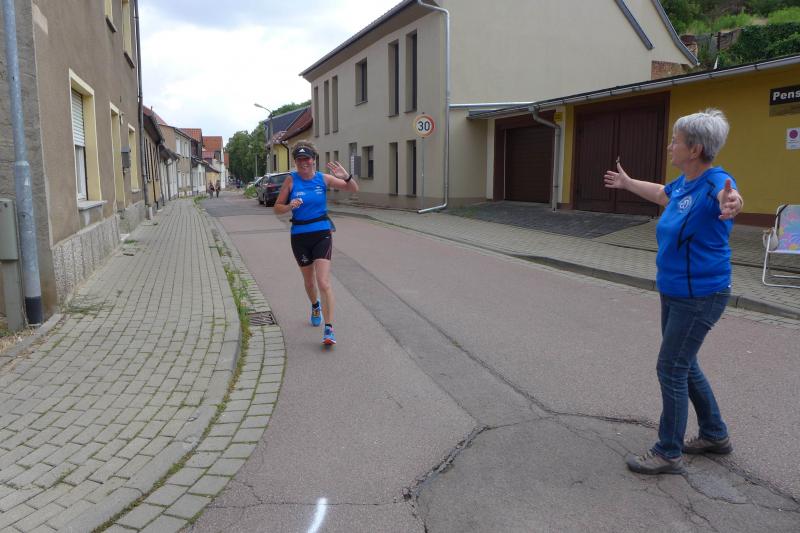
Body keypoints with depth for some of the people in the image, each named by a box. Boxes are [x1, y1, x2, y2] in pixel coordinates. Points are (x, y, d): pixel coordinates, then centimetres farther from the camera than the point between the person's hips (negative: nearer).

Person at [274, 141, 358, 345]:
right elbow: (277, 208, 1)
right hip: (299, 236, 2)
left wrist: (346, 176, -20)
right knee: (309, 281, 17)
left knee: (324, 283, -14)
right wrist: (290, 206, -20)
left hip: (322, 233, -2)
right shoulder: (291, 180, -3)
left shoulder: (323, 178, -3)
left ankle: (329, 328, -10)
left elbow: (354, 190, 0)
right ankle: (315, 307, 49)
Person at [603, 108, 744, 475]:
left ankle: (668, 454, 14)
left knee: (671, 369, -2)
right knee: (684, 365, 19)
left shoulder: (715, 182, -21)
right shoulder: (684, 182, 4)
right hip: (674, 292, 9)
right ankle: (715, 435, 37)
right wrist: (627, 183, 43)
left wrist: (731, 204, -70)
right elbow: (660, 194, 27)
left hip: (700, 296, -9)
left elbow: (727, 196, -46)